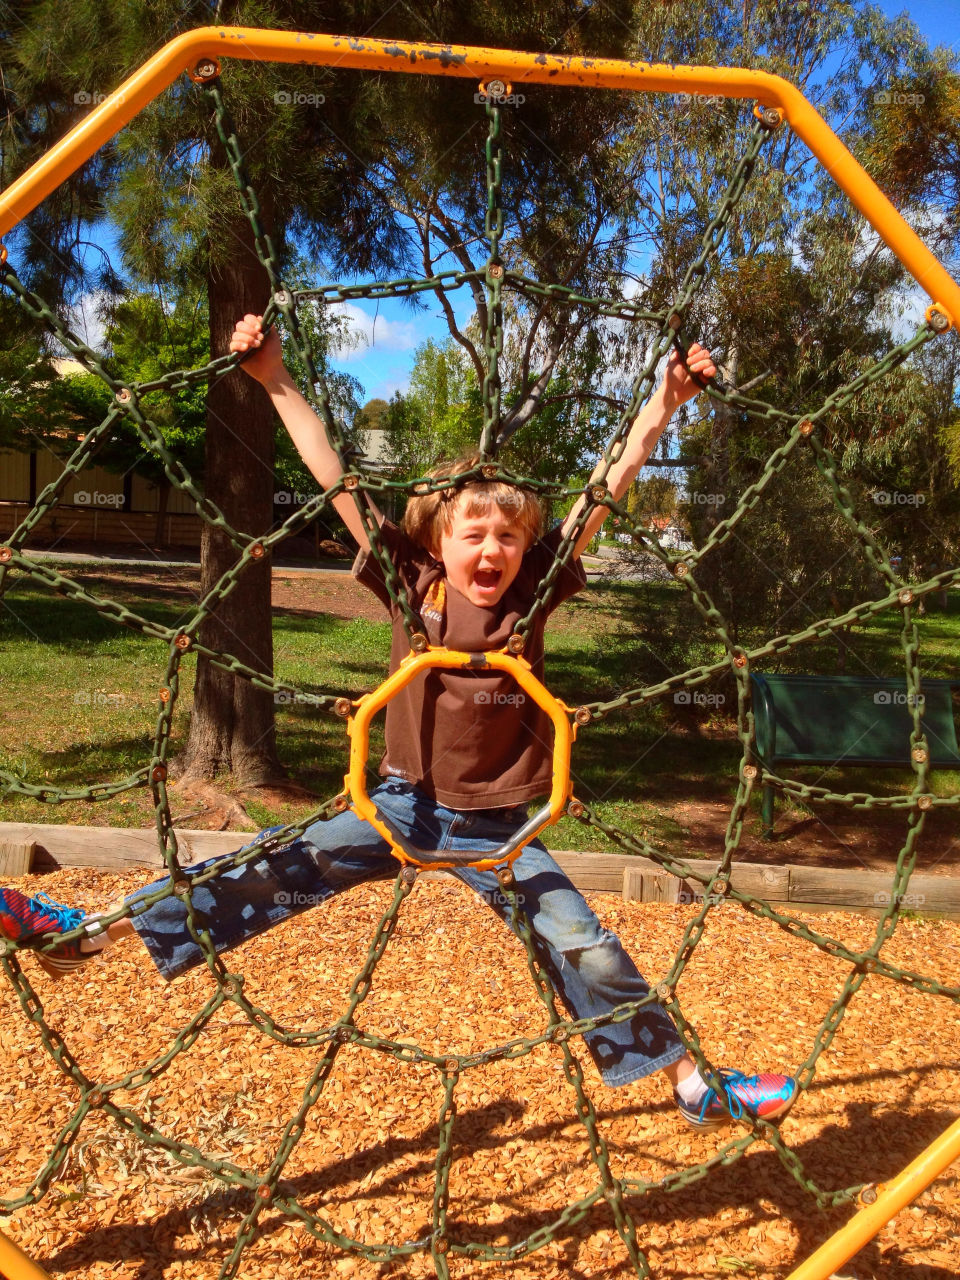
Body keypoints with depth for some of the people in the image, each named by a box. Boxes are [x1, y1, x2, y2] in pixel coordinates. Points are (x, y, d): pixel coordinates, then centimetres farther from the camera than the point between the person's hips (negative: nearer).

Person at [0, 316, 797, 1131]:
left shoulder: (533, 588, -7)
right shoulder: (412, 584, -7)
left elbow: (611, 484, -7)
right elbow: (333, 475, -9)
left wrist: (662, 406, -12)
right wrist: (277, 382, -10)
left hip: (496, 829, 0)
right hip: (405, 805, 0)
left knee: (588, 950, -1)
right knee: (271, 872, -7)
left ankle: (694, 1082, 17)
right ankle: (86, 932, 3)